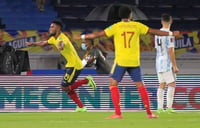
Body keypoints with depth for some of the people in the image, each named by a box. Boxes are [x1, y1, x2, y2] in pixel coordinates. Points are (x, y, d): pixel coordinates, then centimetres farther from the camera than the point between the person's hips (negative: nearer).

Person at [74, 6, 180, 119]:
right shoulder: (137, 26, 6)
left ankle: (118, 113, -10)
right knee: (140, 85, 10)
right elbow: (153, 31, 12)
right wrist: (171, 33, 23)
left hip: (121, 61, -3)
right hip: (134, 61, 3)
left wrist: (82, 37, 10)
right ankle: (149, 113, 10)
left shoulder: (116, 27, 0)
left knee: (113, 84, 2)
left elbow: (99, 34, -1)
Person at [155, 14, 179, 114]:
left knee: (162, 85, 9)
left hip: (159, 62, 7)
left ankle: (160, 108, 5)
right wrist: (175, 66, -13)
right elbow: (170, 51, -16)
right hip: (167, 63, -7)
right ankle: (169, 107, -13)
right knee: (171, 84, -5)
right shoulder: (169, 34, -13)